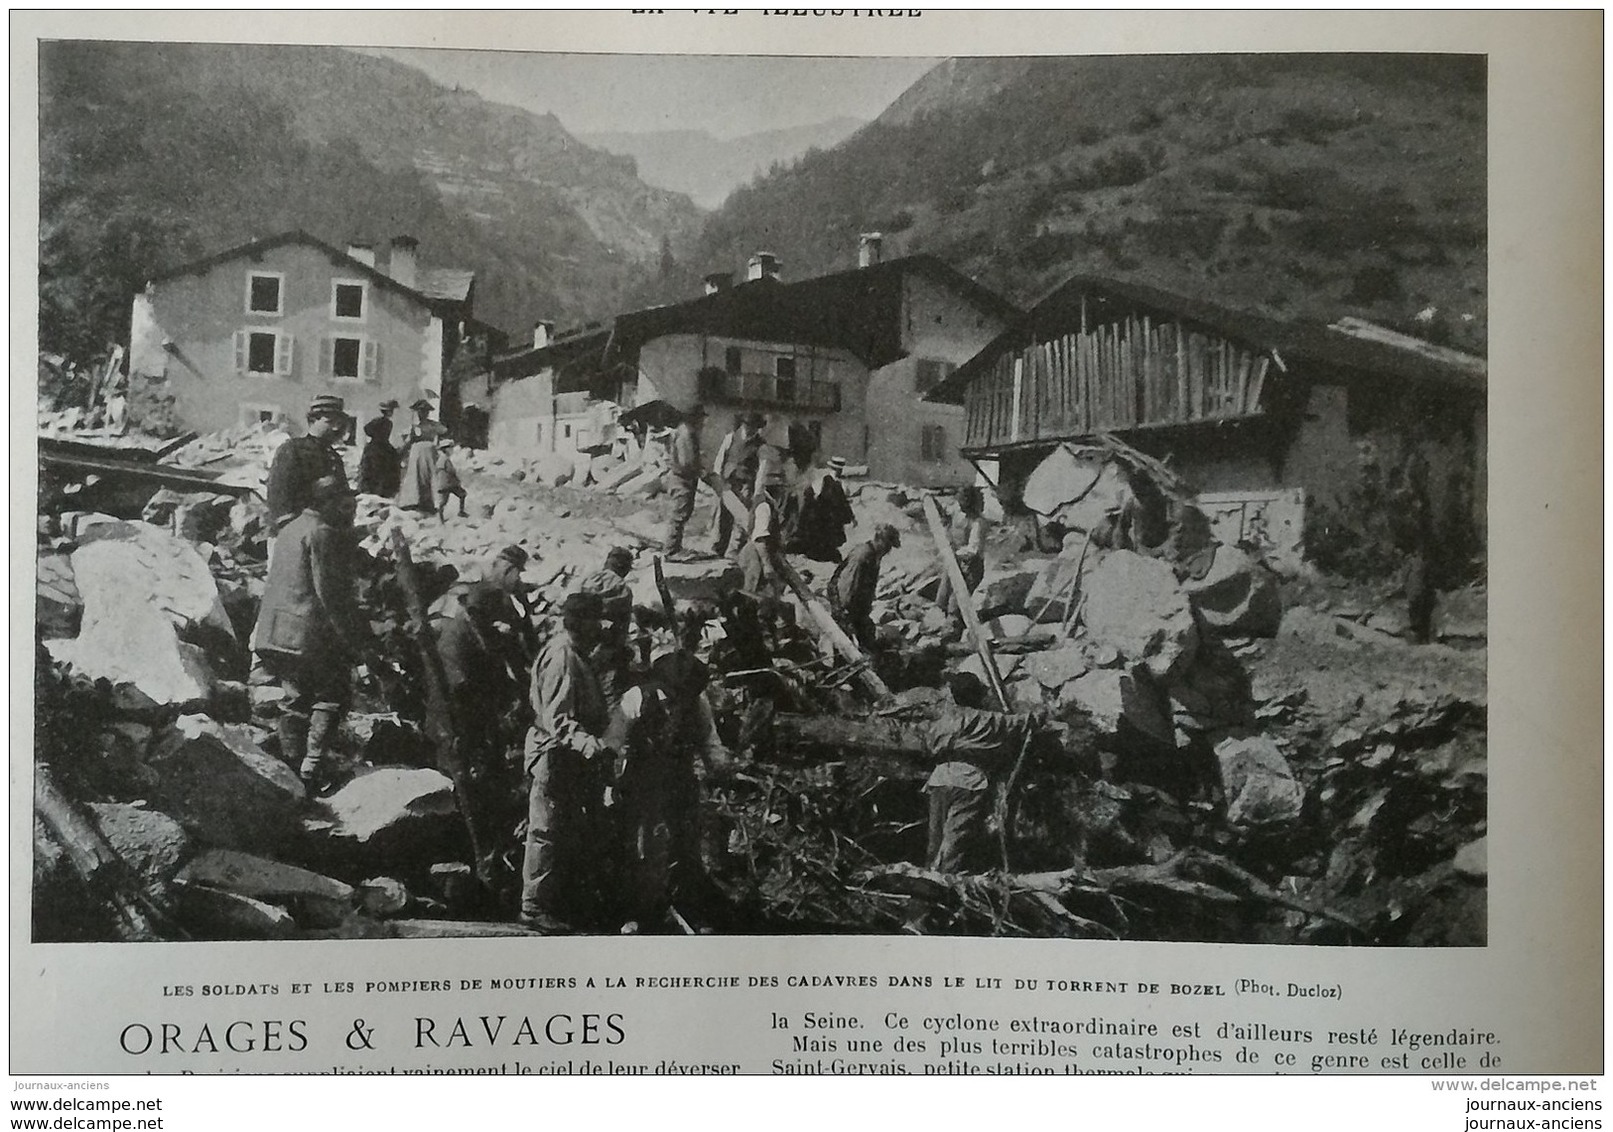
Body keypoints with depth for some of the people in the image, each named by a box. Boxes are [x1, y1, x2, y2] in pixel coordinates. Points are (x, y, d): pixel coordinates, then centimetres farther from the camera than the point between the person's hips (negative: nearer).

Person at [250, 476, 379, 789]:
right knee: (331, 696, 1)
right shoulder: (324, 533, -12)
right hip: (309, 632, -9)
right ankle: (314, 764, -5)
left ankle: (291, 764, 18)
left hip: (275, 631, 9)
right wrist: (361, 645, -17)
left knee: (295, 698, 15)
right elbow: (332, 595, -18)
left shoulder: (289, 530, 17)